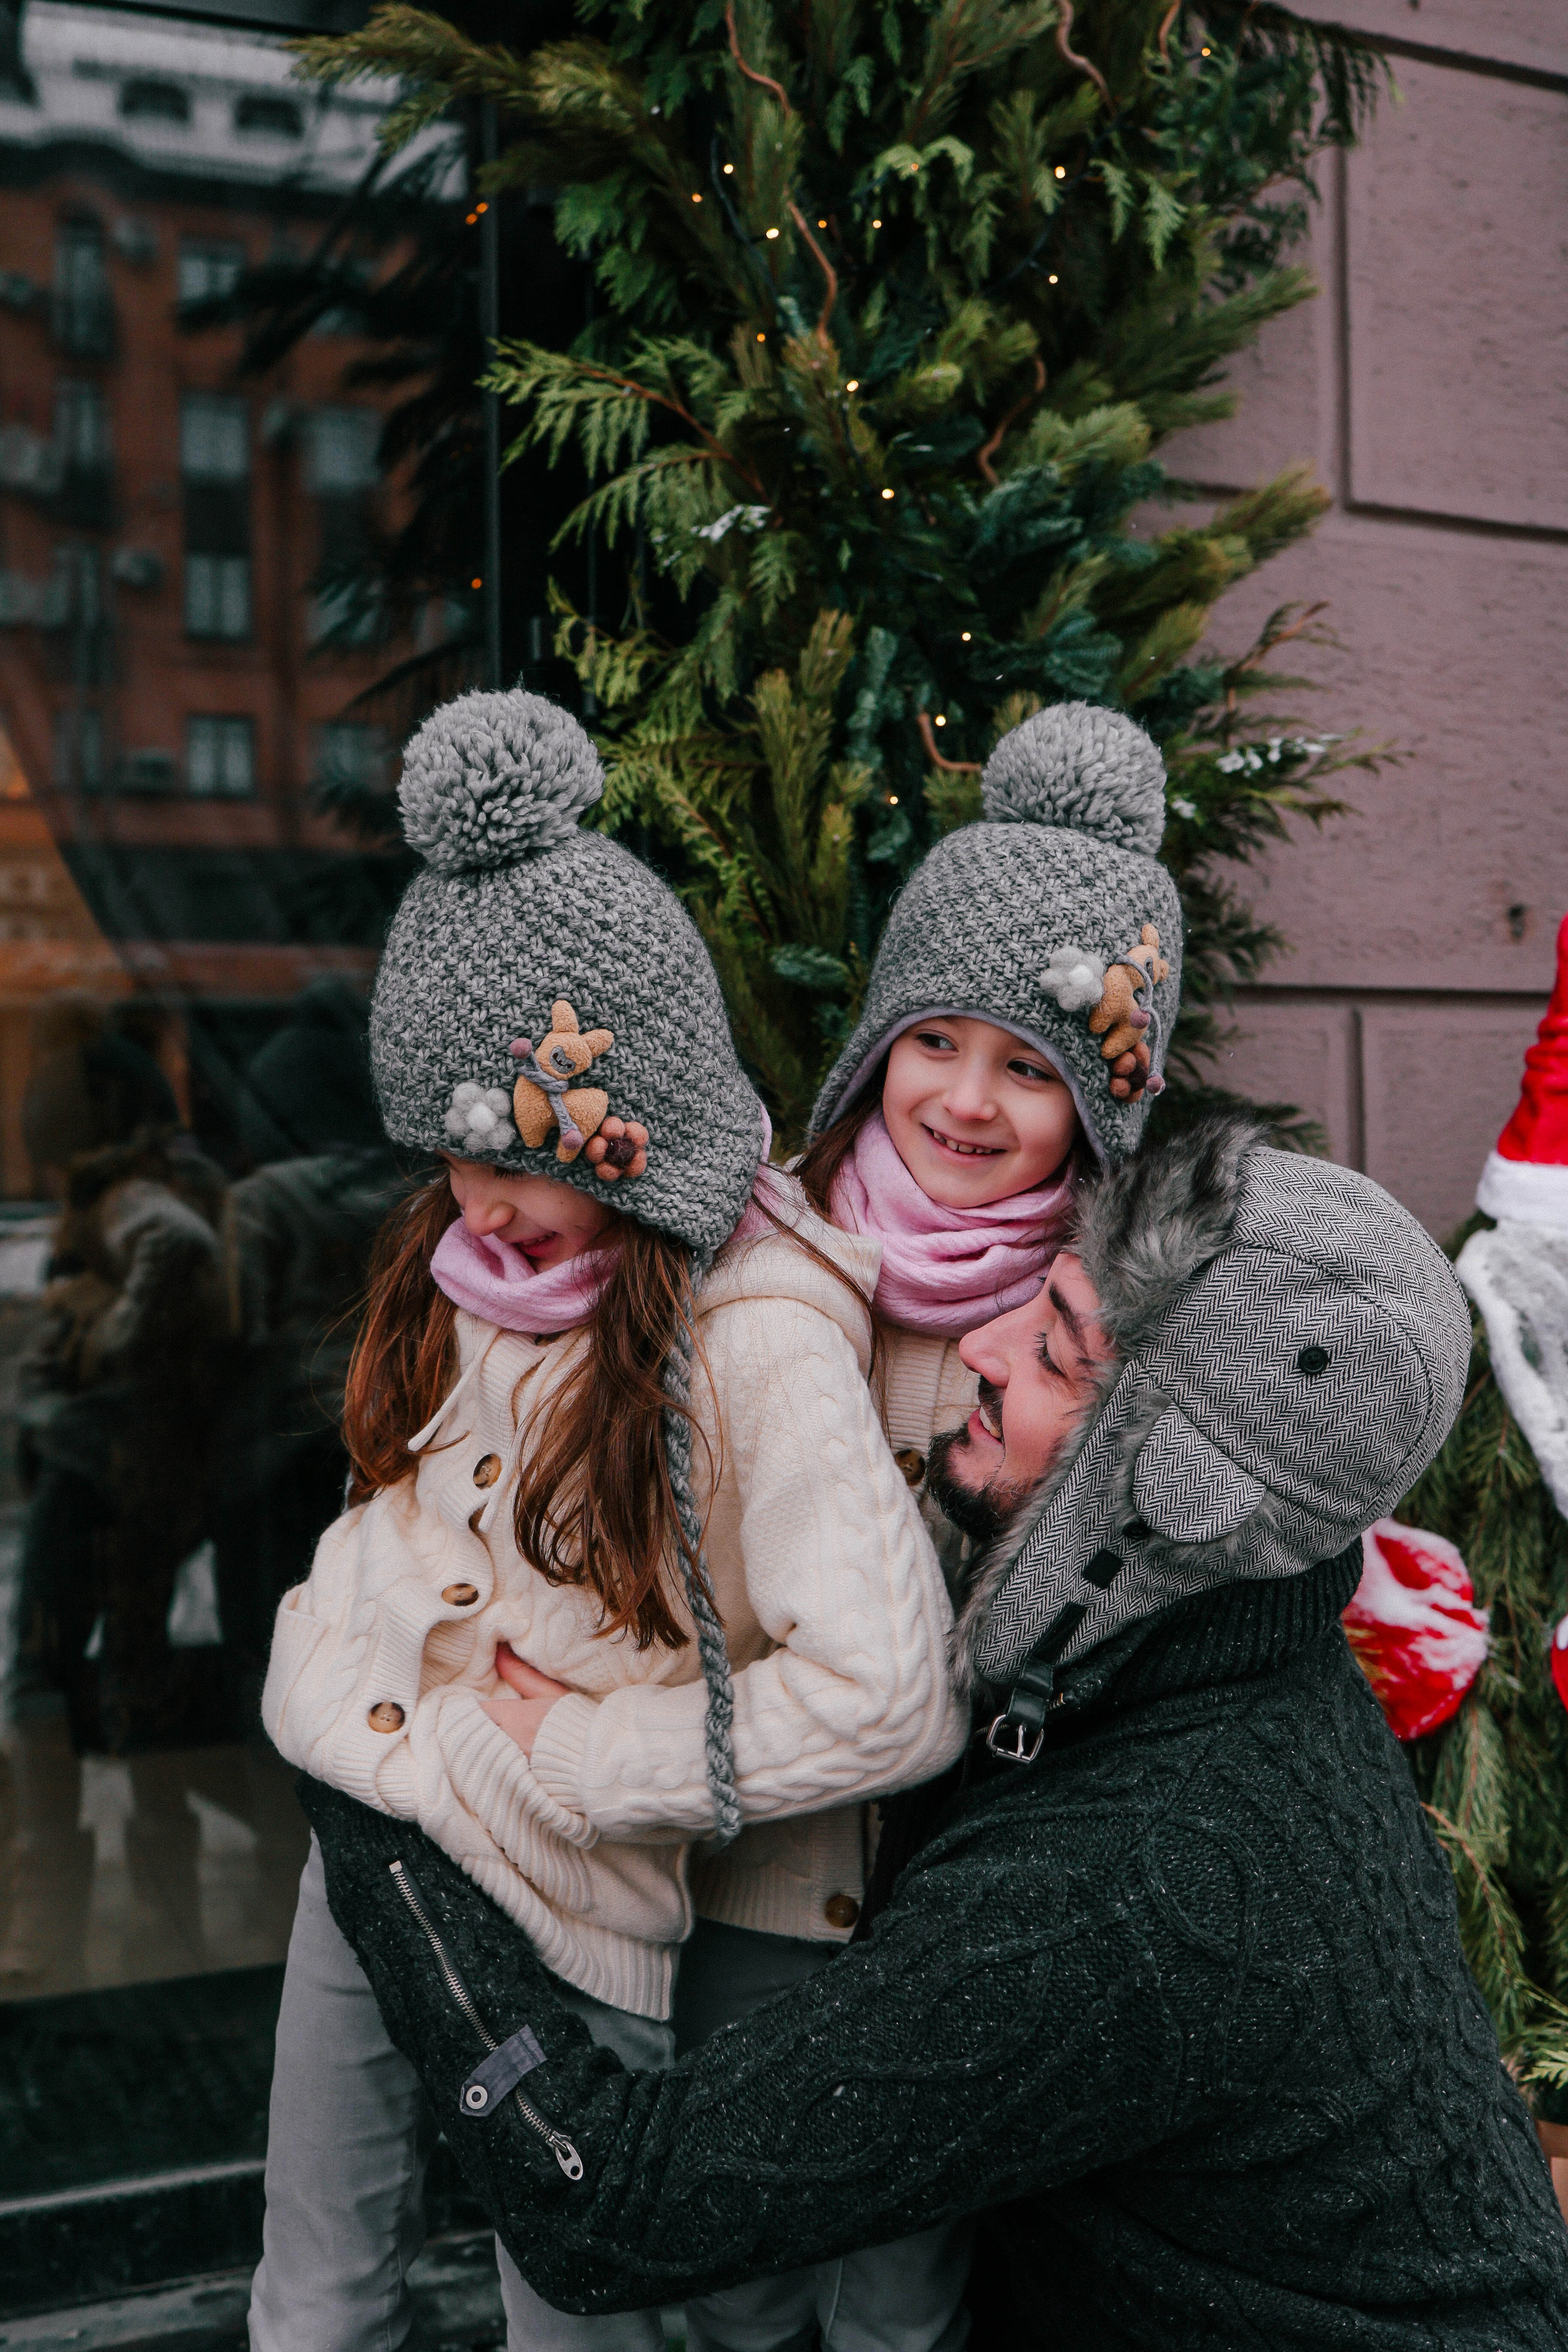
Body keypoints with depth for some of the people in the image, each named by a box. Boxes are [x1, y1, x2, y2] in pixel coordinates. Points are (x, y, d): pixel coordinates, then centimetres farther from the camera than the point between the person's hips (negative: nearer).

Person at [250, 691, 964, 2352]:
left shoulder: (758, 1338, -25)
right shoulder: (468, 1252, 0)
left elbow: (886, 1701, -33)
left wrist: (567, 1757, -23)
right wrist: (331, 1674, -1)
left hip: (571, 1921, -7)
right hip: (369, 1845, 7)